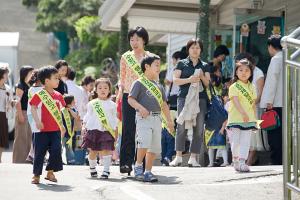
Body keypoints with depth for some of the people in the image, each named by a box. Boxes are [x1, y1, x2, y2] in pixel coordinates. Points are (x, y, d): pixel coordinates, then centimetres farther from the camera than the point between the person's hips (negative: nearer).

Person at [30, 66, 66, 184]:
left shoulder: (58, 96, 9)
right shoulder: (39, 95, -8)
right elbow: (33, 108, -10)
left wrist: (62, 125, 19)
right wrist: (37, 121, -21)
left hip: (56, 130, 5)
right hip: (43, 129, -4)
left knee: (56, 150, -3)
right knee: (40, 152, 1)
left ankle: (50, 172, 12)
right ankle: (36, 175, 12)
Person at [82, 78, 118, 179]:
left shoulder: (112, 105, 9)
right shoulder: (92, 104, 8)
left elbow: (115, 120, 13)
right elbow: (87, 117, 12)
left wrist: (115, 133, 10)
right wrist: (84, 127, 2)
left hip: (107, 131, -1)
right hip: (93, 130, 1)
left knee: (106, 151, -10)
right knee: (93, 151, 5)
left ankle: (106, 171, -7)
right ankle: (92, 168, 26)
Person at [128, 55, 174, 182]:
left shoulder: (158, 86, 21)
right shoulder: (139, 83, 0)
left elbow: (164, 104, 25)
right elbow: (130, 99, -9)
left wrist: (169, 120, 21)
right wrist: (140, 107, -25)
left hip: (157, 118, 7)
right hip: (144, 118, -6)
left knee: (155, 147, 4)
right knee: (144, 142, -22)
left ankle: (148, 172, 13)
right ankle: (138, 166, -1)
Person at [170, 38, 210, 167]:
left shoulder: (204, 66, 16)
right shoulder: (182, 64, 9)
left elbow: (208, 84, 13)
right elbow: (175, 80, 0)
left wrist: (202, 77, -7)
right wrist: (189, 80, -15)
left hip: (200, 98, 3)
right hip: (184, 97, -3)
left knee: (199, 129, -2)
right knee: (182, 126, -10)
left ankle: (193, 158, 2)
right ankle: (178, 157, -5)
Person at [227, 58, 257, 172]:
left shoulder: (251, 88, 12)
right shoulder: (234, 87, -3)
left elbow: (253, 104, 15)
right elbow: (236, 101, -17)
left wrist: (254, 120, 13)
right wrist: (243, 113, -31)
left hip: (249, 120, 4)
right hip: (235, 119, -4)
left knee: (245, 142, -2)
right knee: (235, 141, 2)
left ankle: (242, 162, -2)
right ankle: (235, 160, 20)